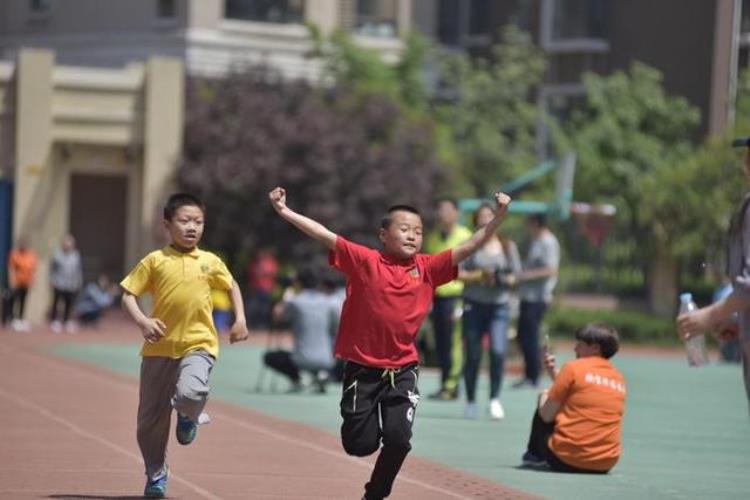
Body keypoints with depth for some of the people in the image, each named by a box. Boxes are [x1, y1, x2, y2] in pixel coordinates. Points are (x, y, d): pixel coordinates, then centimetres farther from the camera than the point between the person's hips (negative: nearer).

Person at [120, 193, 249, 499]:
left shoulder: (210, 262, 4)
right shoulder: (155, 261, -1)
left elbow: (232, 287, 21)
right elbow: (128, 295, 0)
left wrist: (240, 320, 9)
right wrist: (142, 321, -17)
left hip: (198, 344, -1)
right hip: (160, 347, 1)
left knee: (190, 393, -29)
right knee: (151, 417, 5)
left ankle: (189, 417, 9)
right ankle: (156, 474, 26)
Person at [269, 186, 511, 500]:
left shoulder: (427, 268, 0)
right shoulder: (365, 261, -7)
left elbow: (469, 247, -4)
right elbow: (324, 236, -12)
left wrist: (498, 218, -16)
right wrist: (284, 212, -19)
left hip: (402, 370, 2)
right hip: (362, 368, -2)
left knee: (398, 439, -10)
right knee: (359, 445, 2)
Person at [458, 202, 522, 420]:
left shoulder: (508, 247, 9)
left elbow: (515, 275, 10)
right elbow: (458, 274, -2)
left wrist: (506, 279, -11)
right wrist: (479, 275, -16)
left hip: (499, 306, 1)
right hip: (474, 305, -1)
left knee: (498, 351, -17)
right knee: (473, 355, 3)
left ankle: (494, 399, -5)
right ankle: (471, 401, 18)